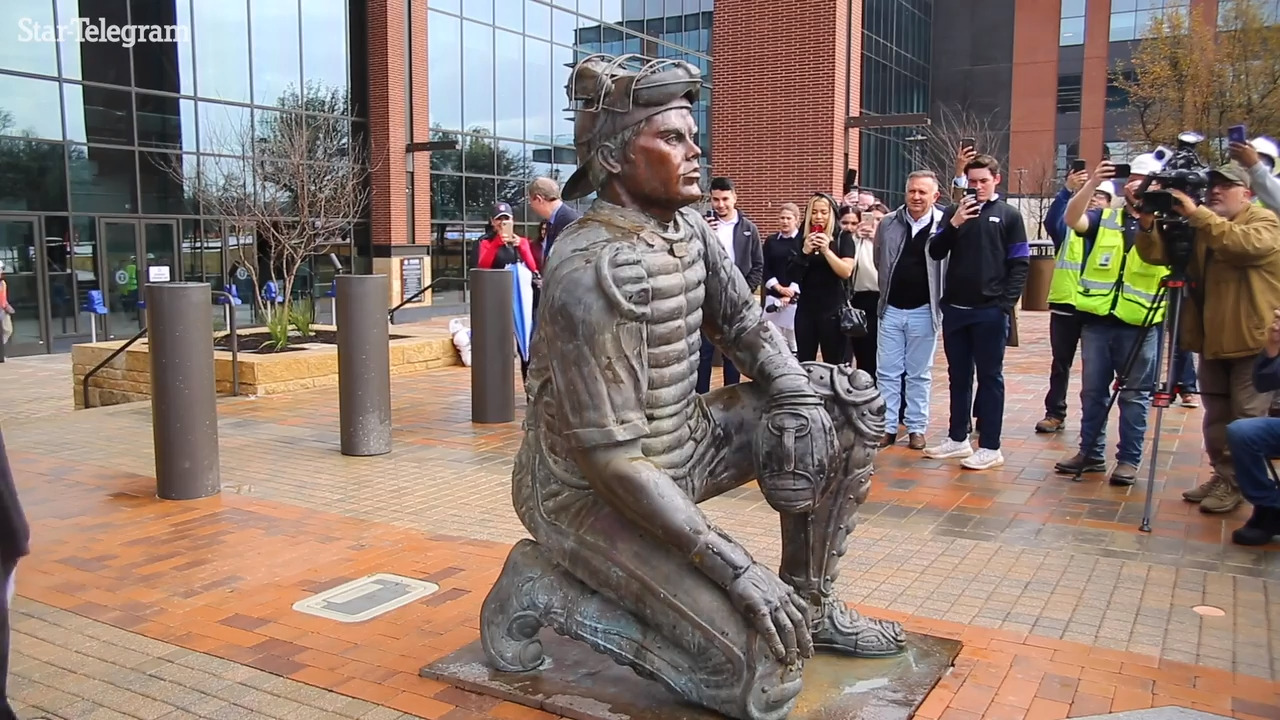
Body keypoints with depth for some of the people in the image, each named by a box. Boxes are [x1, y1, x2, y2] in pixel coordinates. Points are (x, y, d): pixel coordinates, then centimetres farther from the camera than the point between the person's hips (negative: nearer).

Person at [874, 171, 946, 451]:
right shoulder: (888, 223, 2)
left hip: (923, 311, -3)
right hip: (891, 309, 3)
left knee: (919, 374, 8)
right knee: (886, 372, 6)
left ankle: (916, 428, 17)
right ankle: (887, 427, 14)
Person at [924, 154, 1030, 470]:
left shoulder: (1009, 215, 3)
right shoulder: (954, 211, 11)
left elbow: (1020, 264, -1)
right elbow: (935, 253, 3)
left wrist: (1007, 303, -11)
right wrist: (954, 224, -12)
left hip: (990, 311, -4)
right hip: (955, 309, 4)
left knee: (989, 377, 1)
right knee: (958, 375, 11)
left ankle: (990, 447, 5)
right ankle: (958, 438, 20)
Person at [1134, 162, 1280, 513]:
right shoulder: (1199, 229, 10)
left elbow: (1244, 243, -30)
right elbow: (1156, 255, 2)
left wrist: (1196, 214, -32)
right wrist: (1148, 224, -16)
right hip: (1213, 339, 7)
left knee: (1247, 419, 0)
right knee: (1216, 416, 14)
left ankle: (1236, 483, 9)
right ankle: (1223, 474, 25)